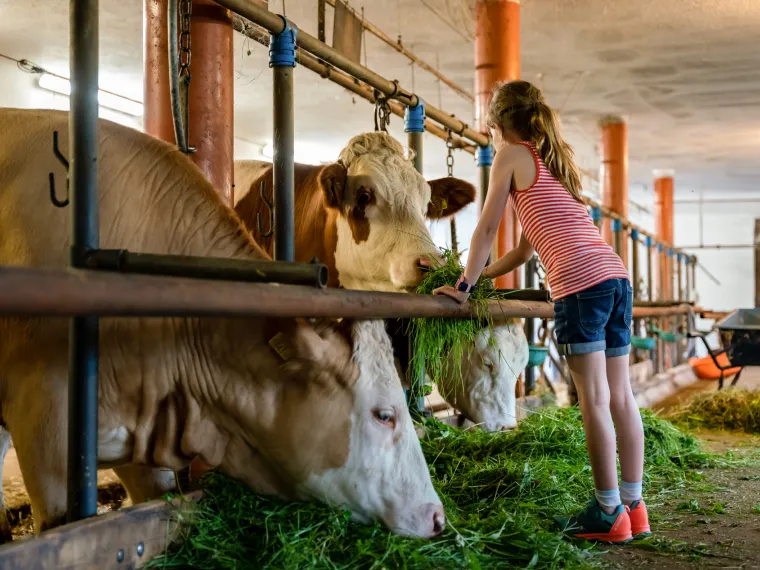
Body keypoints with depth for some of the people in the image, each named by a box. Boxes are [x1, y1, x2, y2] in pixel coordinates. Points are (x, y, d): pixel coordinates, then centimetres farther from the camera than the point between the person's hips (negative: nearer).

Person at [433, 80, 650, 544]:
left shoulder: (512, 156, 6)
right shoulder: (557, 160, 29)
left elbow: (487, 230, 5)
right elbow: (527, 248, 29)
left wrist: (465, 287, 13)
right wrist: (482, 276, 34)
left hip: (580, 280, -8)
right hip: (616, 277, 8)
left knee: (595, 400, -6)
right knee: (620, 397, 8)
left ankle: (609, 513, -2)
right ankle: (633, 506, 13)